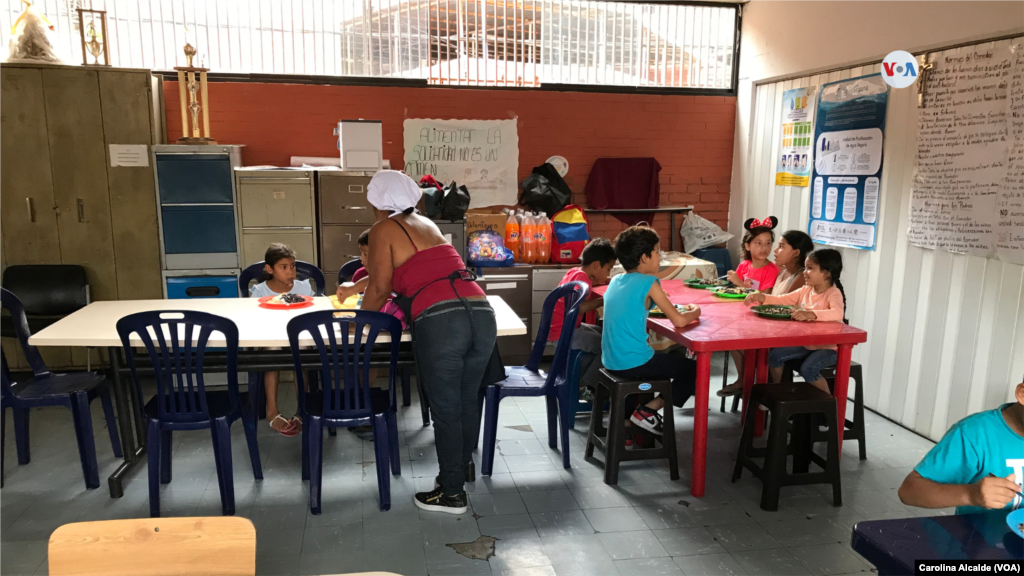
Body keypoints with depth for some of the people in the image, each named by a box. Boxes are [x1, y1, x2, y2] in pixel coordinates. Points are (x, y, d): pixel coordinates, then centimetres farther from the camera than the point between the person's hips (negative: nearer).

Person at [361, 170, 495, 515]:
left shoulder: (383, 229, 7)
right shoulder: (427, 225, 28)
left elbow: (380, 287, 2)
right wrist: (354, 288, 54)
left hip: (440, 321, -7)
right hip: (481, 314, 7)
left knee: (445, 409, 5)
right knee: (467, 402, 17)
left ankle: (452, 494, 16)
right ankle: (458, 473, 33)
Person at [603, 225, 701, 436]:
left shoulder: (616, 281, 8)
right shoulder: (648, 283, -13)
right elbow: (679, 321, -13)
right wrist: (695, 312, 6)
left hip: (611, 361, 9)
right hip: (634, 362, -9)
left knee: (665, 361, 35)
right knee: (695, 370, 12)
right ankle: (647, 411, 5)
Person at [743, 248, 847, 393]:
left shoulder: (833, 294, -17)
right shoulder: (806, 290, 5)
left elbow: (837, 313, -37)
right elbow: (782, 300, 9)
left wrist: (809, 314, -51)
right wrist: (761, 297, -9)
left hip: (828, 347, -7)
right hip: (806, 344, 7)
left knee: (807, 369, -28)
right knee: (774, 355, -3)